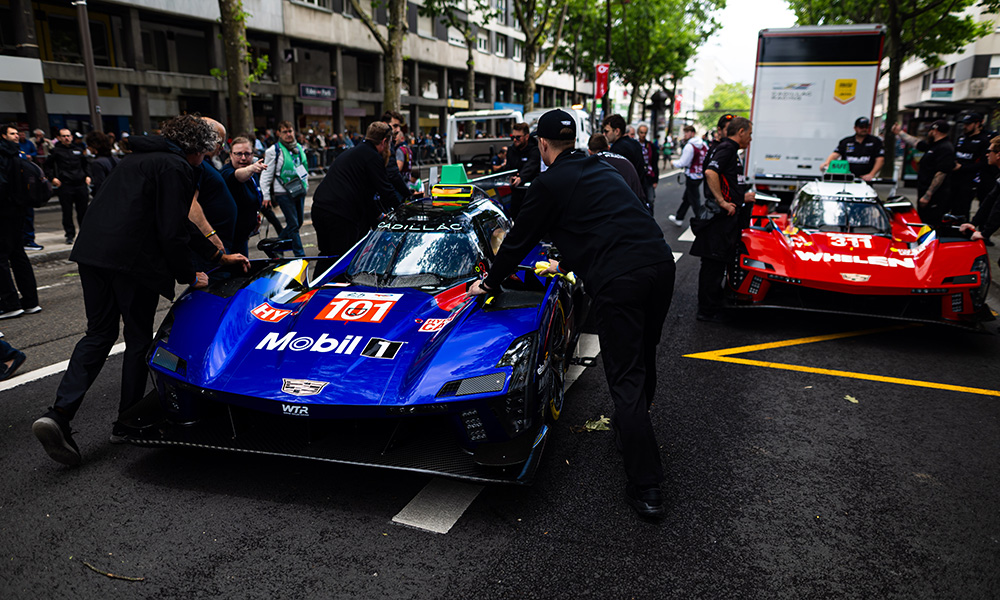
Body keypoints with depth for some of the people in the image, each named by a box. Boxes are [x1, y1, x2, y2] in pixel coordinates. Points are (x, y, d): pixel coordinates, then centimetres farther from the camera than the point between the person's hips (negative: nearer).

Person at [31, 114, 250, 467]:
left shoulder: (139, 158, 26)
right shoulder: (175, 167, -5)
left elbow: (178, 222, 29)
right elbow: (172, 232, -13)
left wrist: (219, 256, 32)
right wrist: (189, 277, 1)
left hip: (92, 253, 8)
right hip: (131, 259, -8)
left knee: (99, 334, 14)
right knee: (138, 339, 8)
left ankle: (59, 414, -1)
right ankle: (127, 422, 19)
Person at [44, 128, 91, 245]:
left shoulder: (78, 149, 14)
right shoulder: (55, 151, 4)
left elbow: (86, 164, 26)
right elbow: (48, 166, 8)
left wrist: (87, 176, 13)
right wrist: (52, 178, -5)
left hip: (81, 184, 3)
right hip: (65, 185, -3)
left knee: (83, 210, 7)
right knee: (67, 212, -2)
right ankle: (70, 234, 6)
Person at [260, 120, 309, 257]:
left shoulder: (299, 148, 11)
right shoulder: (274, 151, -8)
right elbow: (266, 174, -6)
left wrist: (306, 185, 21)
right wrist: (266, 196, -8)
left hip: (299, 191, 7)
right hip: (284, 193, -7)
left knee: (298, 222, 14)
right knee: (293, 225, -5)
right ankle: (300, 255, 2)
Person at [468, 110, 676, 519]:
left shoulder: (549, 183, 2)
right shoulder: (602, 169, 24)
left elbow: (519, 240, 9)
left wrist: (489, 283, 24)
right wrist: (568, 263, 51)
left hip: (618, 280, -8)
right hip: (660, 262, 8)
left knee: (625, 378, -2)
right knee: (643, 358, 24)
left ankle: (646, 489, 2)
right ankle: (634, 429, 45)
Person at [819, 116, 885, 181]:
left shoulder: (875, 141, 10)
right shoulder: (846, 141, 12)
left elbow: (880, 159, 3)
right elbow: (835, 154, 1)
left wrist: (871, 175, -12)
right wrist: (827, 162, -22)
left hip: (865, 179, -1)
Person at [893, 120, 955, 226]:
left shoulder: (945, 149, -16)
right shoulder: (932, 146, 16)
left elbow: (941, 174, -23)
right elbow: (915, 142, 33)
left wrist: (927, 196, -24)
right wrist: (900, 132, 39)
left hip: (935, 197, -11)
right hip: (925, 194, 11)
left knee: (931, 227, -13)